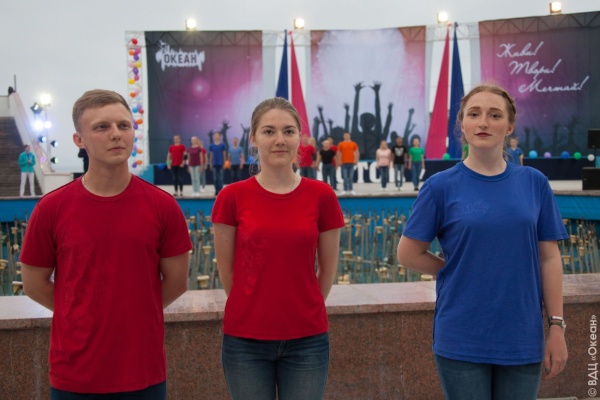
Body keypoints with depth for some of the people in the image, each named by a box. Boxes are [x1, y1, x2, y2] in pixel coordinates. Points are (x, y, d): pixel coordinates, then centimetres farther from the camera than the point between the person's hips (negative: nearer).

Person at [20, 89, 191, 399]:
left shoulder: (162, 206, -5)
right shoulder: (51, 209, -6)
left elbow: (176, 282, 4)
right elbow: (34, 284, 4)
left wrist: (134, 312, 9)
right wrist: (97, 315, 7)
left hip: (145, 373, 1)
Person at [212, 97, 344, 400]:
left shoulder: (321, 196, -2)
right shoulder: (232, 197, -4)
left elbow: (328, 269, 7)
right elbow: (226, 270, 4)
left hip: (307, 340, 1)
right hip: (245, 341, -1)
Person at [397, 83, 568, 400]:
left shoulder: (534, 183, 2)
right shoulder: (442, 186, -4)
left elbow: (549, 258, 3)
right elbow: (408, 254, 1)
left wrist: (556, 326, 0)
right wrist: (459, 272, 2)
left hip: (522, 340, 2)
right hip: (462, 341, -2)